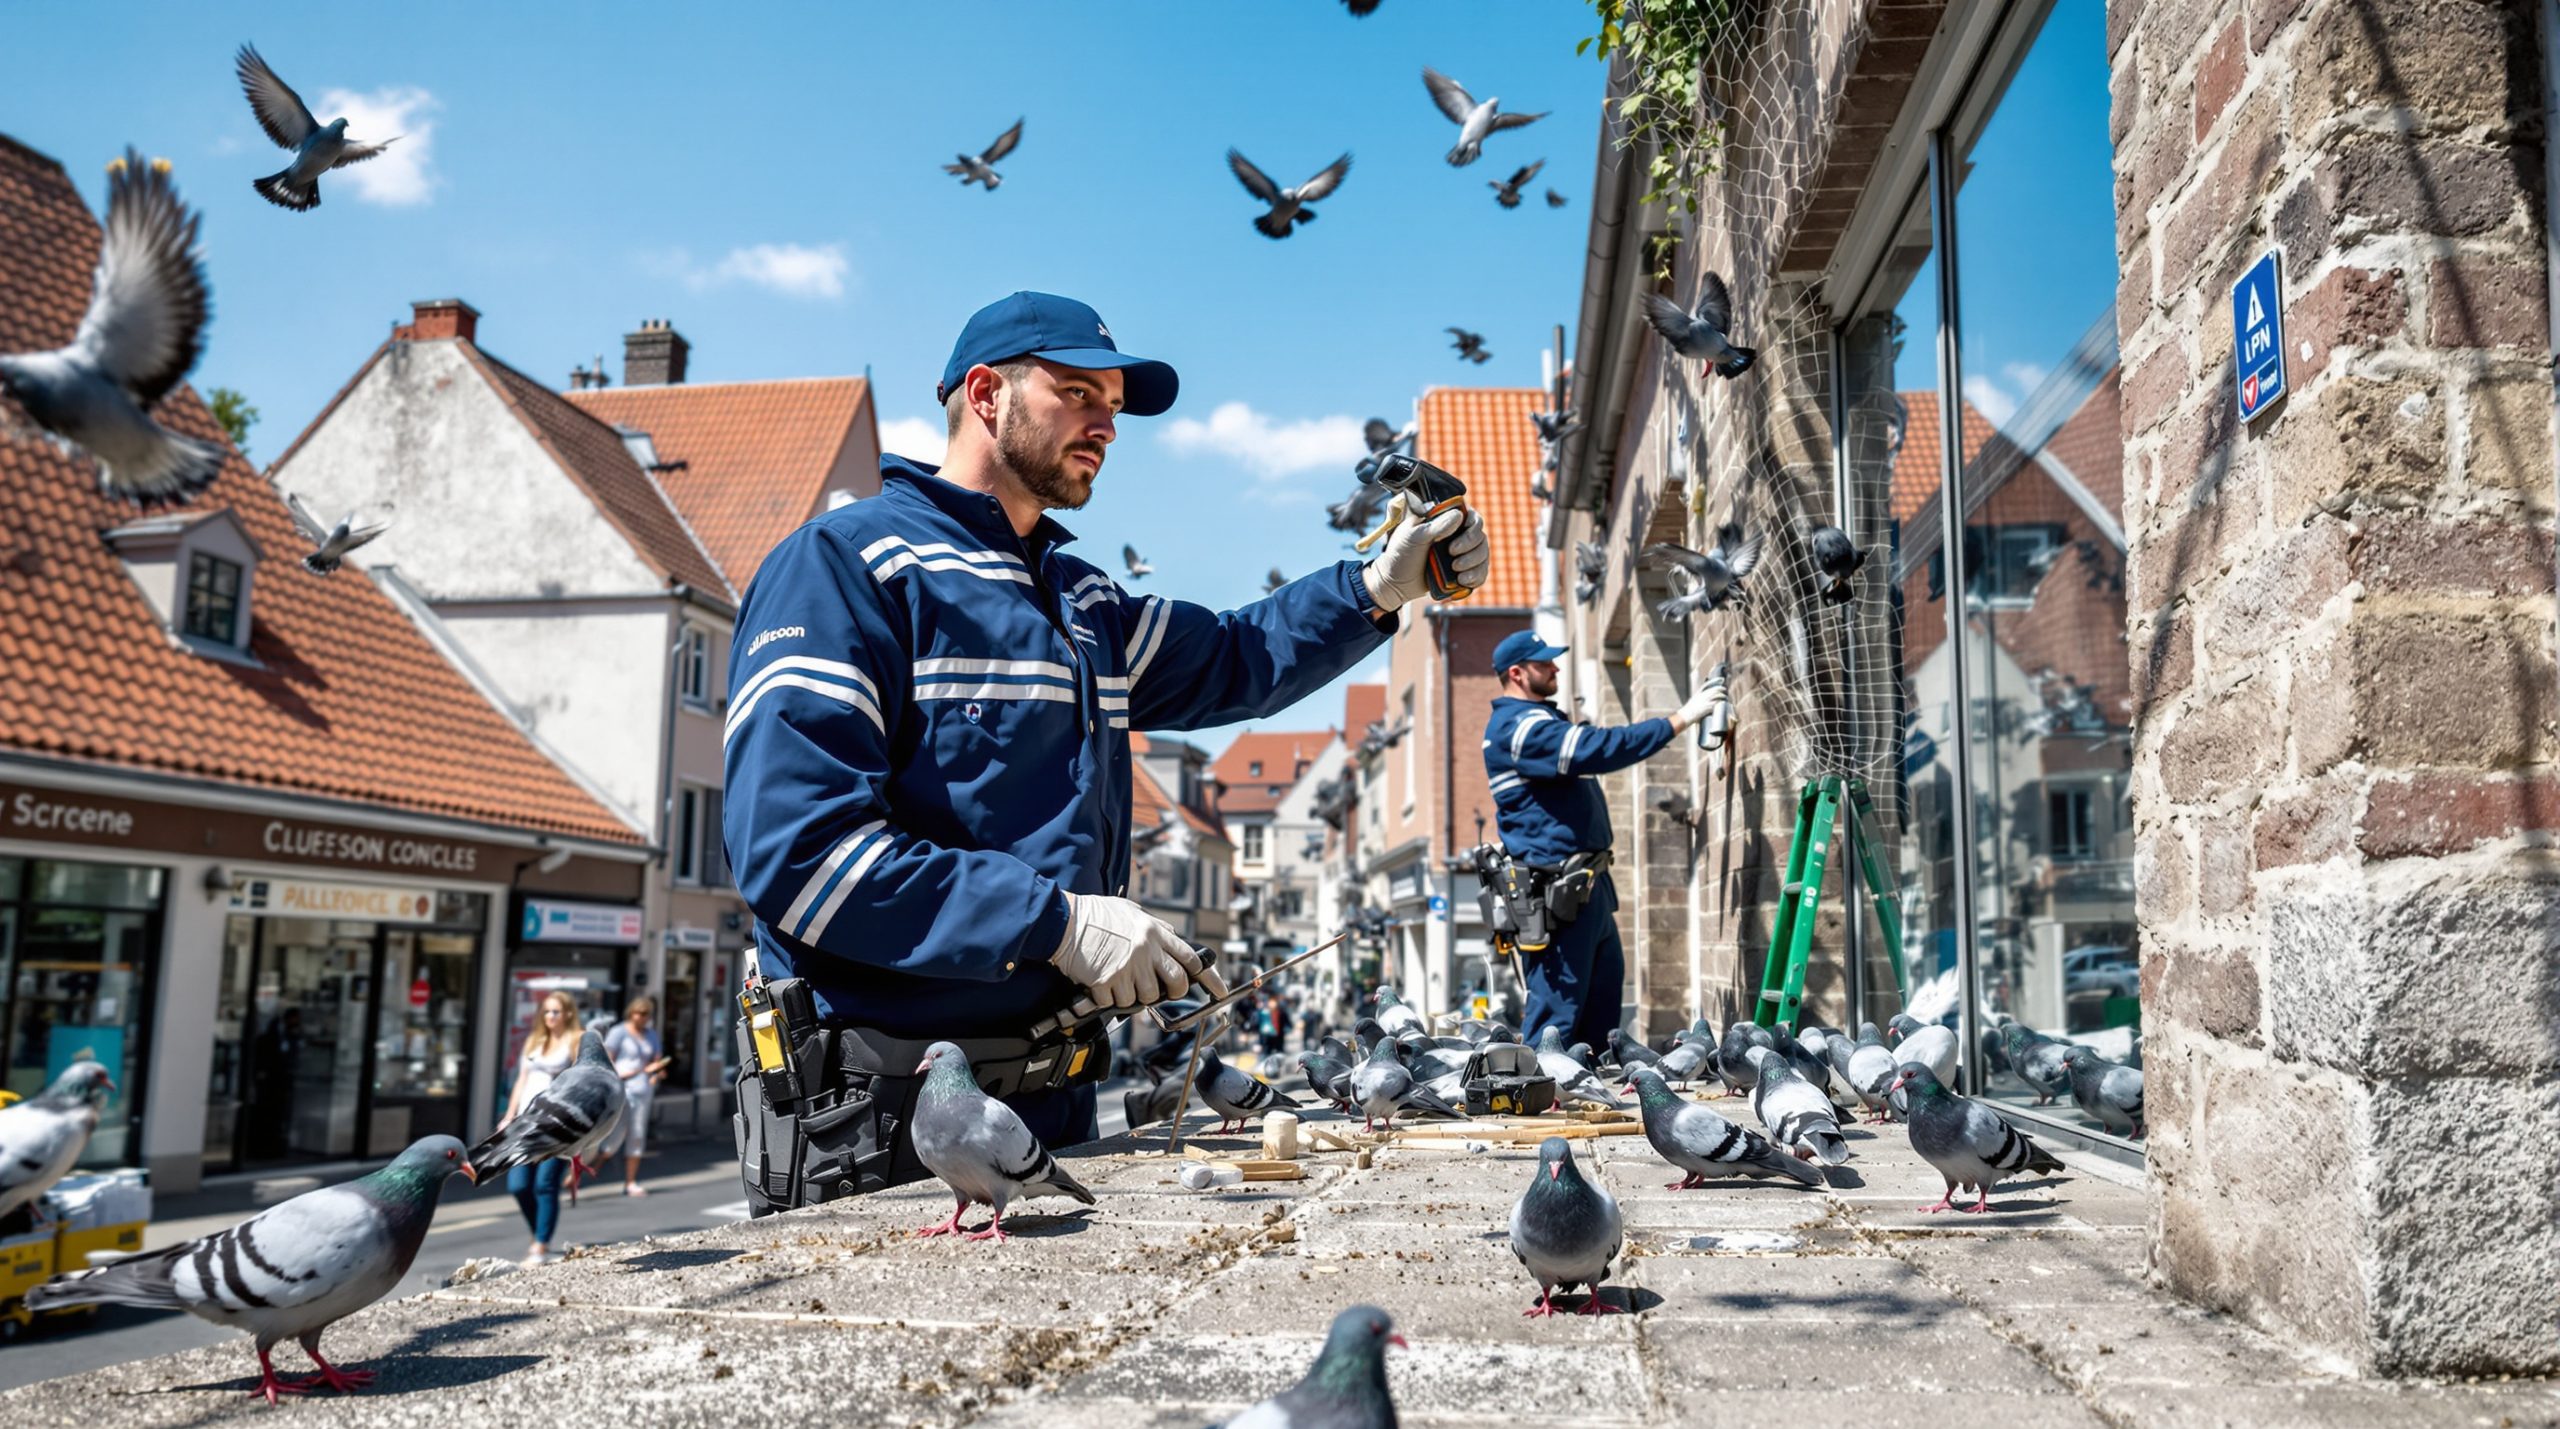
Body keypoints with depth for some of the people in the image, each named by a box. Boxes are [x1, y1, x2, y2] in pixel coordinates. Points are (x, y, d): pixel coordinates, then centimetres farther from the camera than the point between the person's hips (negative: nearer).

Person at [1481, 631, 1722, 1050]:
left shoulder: (1538, 719, 20)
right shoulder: (1520, 726, -16)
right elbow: (1599, 749, -24)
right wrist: (1680, 719, -21)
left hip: (1584, 881, 11)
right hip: (1557, 886, -11)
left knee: (1606, 981, 14)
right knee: (1559, 1003, -9)